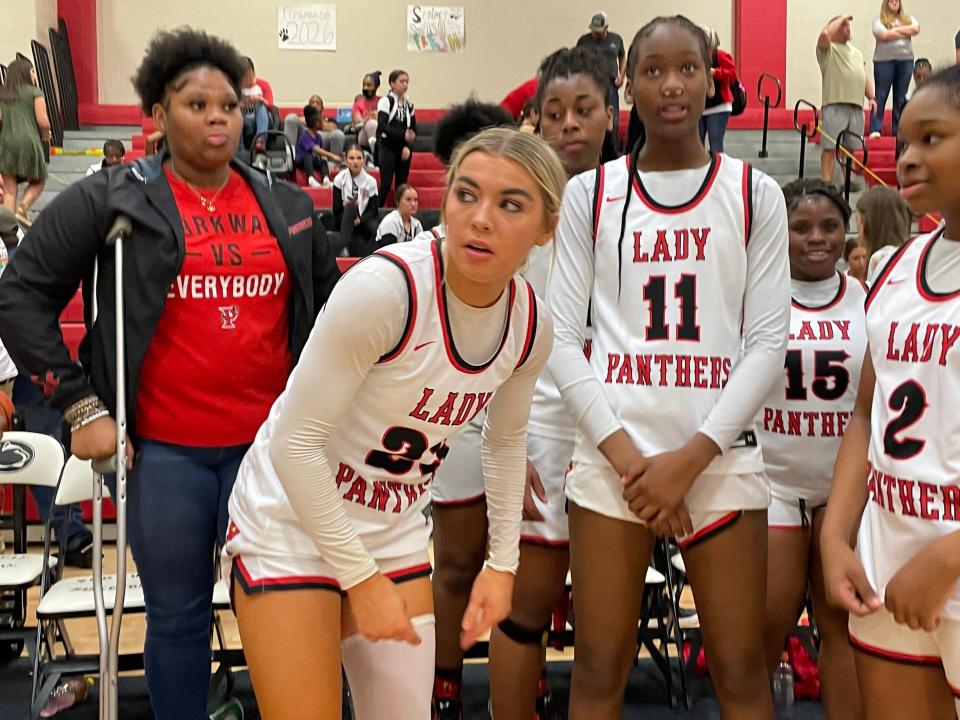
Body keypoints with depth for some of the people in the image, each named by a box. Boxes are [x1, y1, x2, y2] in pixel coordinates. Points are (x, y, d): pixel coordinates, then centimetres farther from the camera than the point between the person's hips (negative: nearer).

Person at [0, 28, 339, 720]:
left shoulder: (289, 207, 6)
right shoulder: (111, 200, -4)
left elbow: (329, 302, 19)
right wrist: (81, 404, -6)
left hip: (268, 442, 3)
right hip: (164, 450, -2)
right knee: (178, 616, 10)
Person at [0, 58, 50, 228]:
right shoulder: (35, 92, 0)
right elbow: (43, 121, -6)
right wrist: (46, 134, 13)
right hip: (28, 142, -3)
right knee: (38, 181, 15)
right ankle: (23, 208, -9)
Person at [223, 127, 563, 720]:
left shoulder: (532, 325, -8)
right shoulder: (385, 287, -28)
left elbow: (506, 441, 12)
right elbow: (294, 441, -23)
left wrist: (503, 562, 9)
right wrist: (360, 577, -19)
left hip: (395, 533, 6)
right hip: (292, 527, -5)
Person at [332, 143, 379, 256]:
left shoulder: (371, 181, -1)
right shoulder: (339, 179, -1)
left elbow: (373, 210, -4)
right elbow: (336, 208, -4)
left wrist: (360, 220, -22)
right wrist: (345, 205, -25)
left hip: (364, 221, 0)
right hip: (343, 221, 0)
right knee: (350, 208, -35)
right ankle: (343, 247, -48)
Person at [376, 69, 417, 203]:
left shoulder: (409, 104, 10)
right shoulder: (386, 101, -6)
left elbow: (413, 129, 12)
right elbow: (382, 126, -16)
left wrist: (408, 147, -5)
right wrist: (403, 134, -26)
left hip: (404, 150, 5)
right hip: (387, 148, -5)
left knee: (402, 184, 6)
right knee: (386, 183, -10)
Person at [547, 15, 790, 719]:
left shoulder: (753, 193, 5)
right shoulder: (588, 194, 5)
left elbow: (767, 343, 1)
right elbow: (561, 338, 1)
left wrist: (692, 456, -9)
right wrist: (625, 454, -9)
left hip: (722, 456, 0)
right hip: (611, 455, 0)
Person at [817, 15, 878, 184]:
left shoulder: (857, 53, 24)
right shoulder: (828, 50, 2)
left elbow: (865, 78, 25)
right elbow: (825, 34, -20)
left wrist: (871, 97, 12)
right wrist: (841, 19, -6)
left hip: (856, 106, 6)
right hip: (834, 105, -6)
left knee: (850, 147, 10)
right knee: (830, 147, -8)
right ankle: (826, 183, -8)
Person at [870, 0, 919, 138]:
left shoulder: (908, 19, 16)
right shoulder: (879, 21, 4)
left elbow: (915, 29, -4)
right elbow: (885, 35, -14)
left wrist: (895, 30, -7)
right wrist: (905, 33, -5)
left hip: (905, 60, 4)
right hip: (884, 60, -4)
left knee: (901, 97, 5)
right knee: (881, 96, -5)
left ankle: (898, 130, 8)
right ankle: (875, 129, -6)